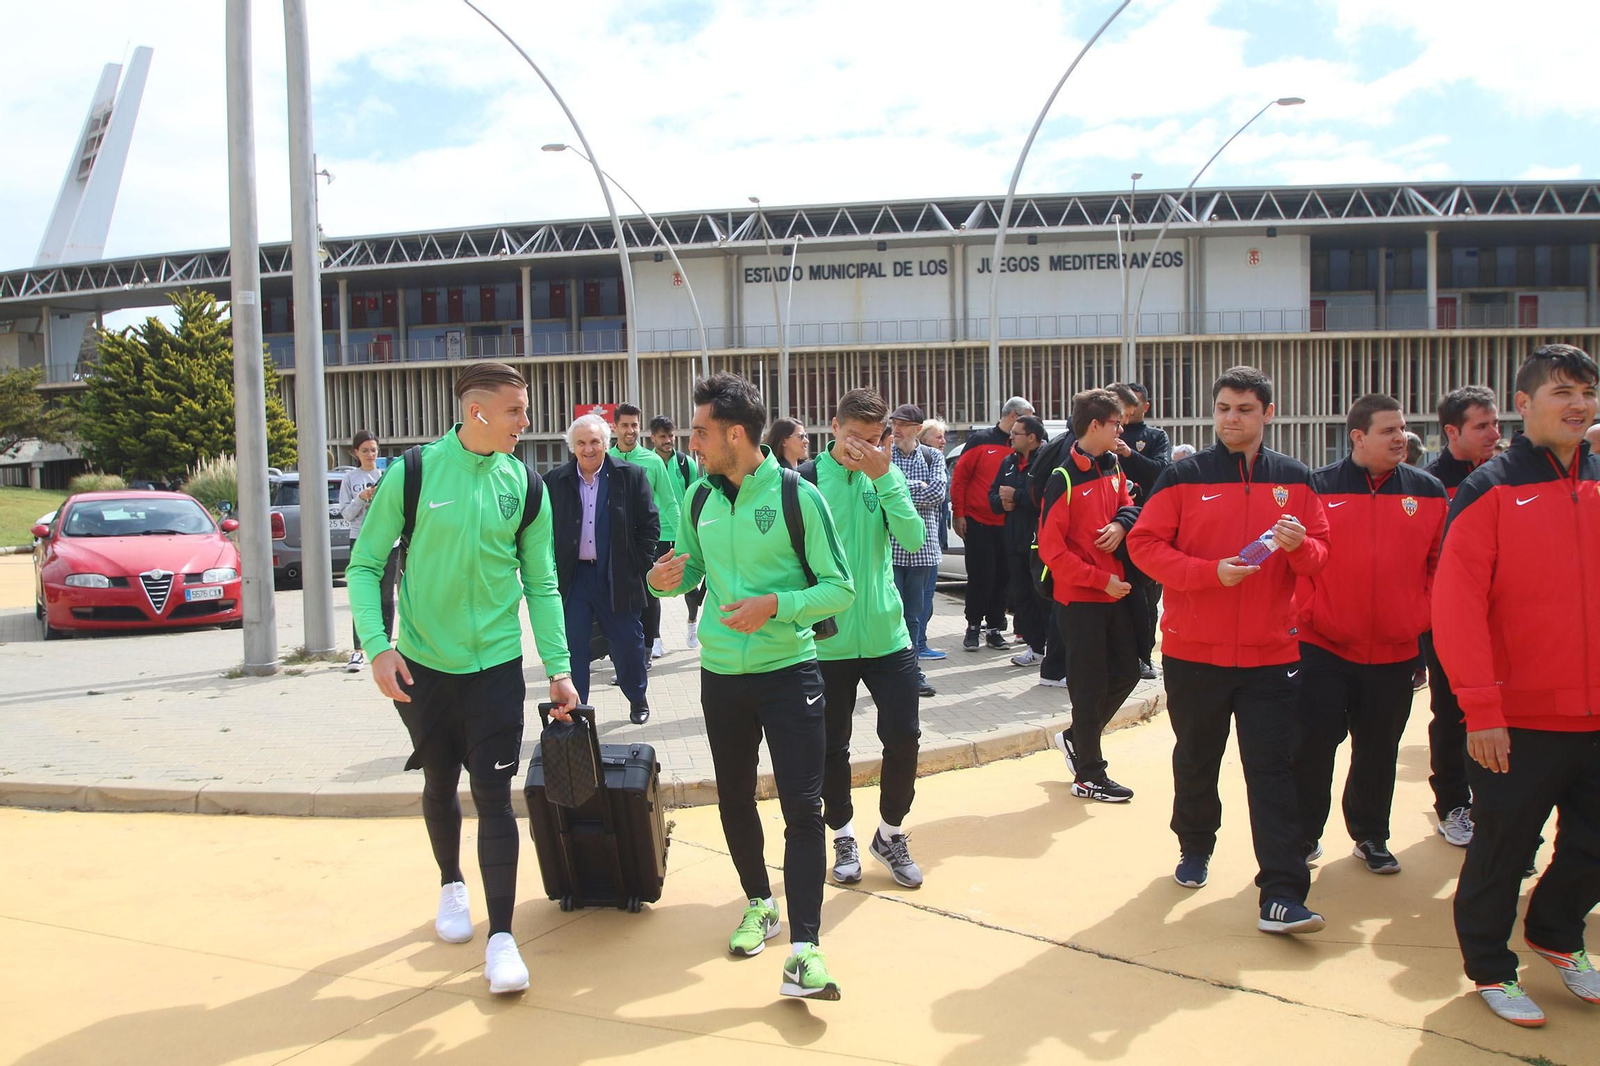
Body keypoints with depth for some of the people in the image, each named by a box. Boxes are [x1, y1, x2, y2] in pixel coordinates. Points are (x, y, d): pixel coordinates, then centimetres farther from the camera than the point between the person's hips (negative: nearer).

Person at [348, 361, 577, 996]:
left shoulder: (525, 486, -2)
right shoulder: (412, 474, -9)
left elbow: (542, 585, 5)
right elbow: (364, 566, -2)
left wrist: (559, 668, 1)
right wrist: (377, 647, -14)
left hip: (497, 663, 0)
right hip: (423, 663, 0)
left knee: (494, 796, -4)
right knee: (440, 784, 16)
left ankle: (501, 936, 3)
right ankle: (452, 885, 42)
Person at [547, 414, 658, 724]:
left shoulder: (631, 476, -3)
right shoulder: (555, 481, 2)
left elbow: (650, 524, -1)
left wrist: (637, 566, -5)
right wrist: (554, 571, -1)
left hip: (617, 577, -1)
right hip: (573, 578, 1)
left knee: (628, 643, 10)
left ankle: (637, 699, 33)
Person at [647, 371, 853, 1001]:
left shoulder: (797, 496, -11)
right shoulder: (699, 499, 4)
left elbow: (839, 588, -10)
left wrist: (775, 604, -23)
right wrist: (666, 580, -7)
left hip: (789, 671, -5)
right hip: (722, 672, 5)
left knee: (802, 806, -8)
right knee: (734, 799, 16)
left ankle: (803, 948, -6)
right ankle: (760, 902, 37)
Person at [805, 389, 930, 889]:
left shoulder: (887, 476, 3)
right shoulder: (807, 479, -6)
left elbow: (914, 538, -12)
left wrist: (884, 478, -19)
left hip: (887, 636, 2)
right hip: (827, 642, -2)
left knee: (903, 738, 3)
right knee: (832, 748, 9)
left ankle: (890, 833, 25)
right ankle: (843, 836, 30)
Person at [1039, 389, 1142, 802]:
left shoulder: (1114, 466, 7)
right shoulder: (1064, 478, -16)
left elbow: (1127, 504, 19)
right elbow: (1051, 548, -17)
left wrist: (1121, 523, -6)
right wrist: (1101, 580, -17)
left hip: (1115, 591, 8)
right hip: (1080, 597, -7)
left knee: (1126, 672, 14)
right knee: (1090, 685, 1)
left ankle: (1076, 738, 33)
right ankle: (1089, 775, 15)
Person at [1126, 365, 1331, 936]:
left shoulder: (1294, 479, 6)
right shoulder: (1183, 476, -1)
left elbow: (1320, 555, 9)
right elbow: (1144, 544, -6)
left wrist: (1299, 545, -14)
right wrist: (1210, 572, -18)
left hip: (1271, 653, 1)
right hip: (1193, 651, 0)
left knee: (1273, 771, -3)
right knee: (1195, 760, 15)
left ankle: (1282, 898, -1)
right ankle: (1194, 847, 38)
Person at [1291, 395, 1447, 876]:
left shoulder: (1429, 491, 4)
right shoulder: (1317, 488, -4)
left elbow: (1443, 563, 9)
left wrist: (1422, 616, 2)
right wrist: (1307, 611, -8)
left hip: (1395, 650, 3)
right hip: (1323, 647, -2)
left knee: (1379, 750, 13)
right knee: (1313, 745, 3)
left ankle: (1370, 836, 30)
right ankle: (1304, 835, 19)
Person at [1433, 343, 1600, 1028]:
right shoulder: (1490, 490, -8)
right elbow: (1457, 603, -14)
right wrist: (1481, 709, -18)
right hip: (1519, 719, -5)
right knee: (1502, 849, 7)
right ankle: (1489, 967, 27)